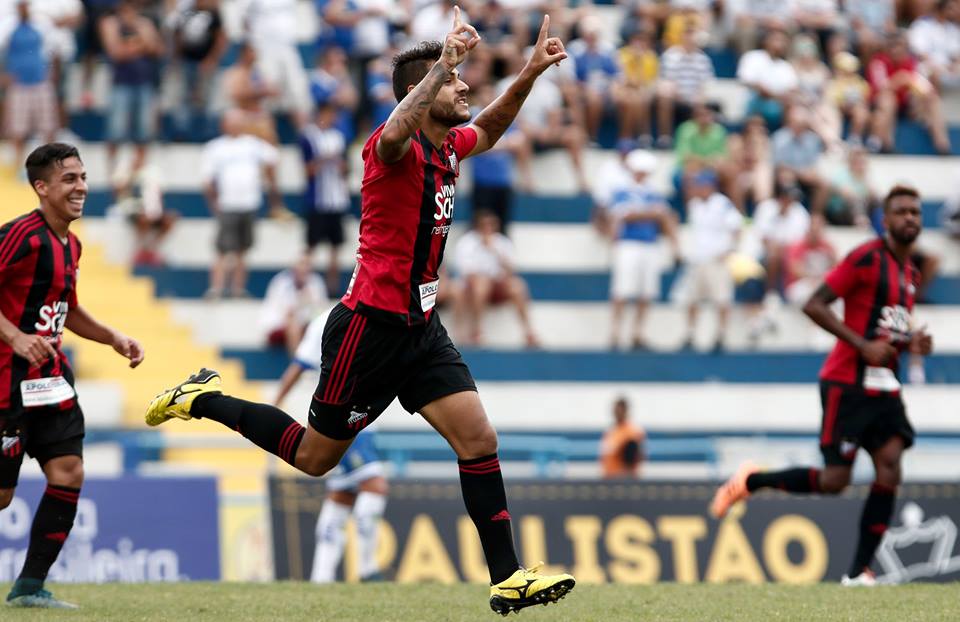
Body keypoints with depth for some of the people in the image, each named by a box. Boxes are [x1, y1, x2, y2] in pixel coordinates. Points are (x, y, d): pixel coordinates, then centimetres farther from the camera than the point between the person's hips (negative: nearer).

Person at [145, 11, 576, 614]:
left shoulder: (448, 147, 8)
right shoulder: (395, 149, -18)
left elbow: (487, 130, 32)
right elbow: (396, 133, -45)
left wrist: (529, 75, 18)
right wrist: (444, 61, -46)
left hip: (422, 327, 8)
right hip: (372, 324, -8)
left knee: (478, 438, -6)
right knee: (315, 457, 4)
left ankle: (507, 577, -5)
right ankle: (204, 400, 23)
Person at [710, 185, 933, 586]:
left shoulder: (910, 273, 16)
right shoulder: (866, 259, -10)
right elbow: (814, 305, -15)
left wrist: (910, 342, 7)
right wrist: (864, 346, -19)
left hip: (883, 387, 7)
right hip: (847, 383, -7)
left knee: (889, 468, -9)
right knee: (835, 480, -10)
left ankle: (858, 572, -6)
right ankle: (749, 482, 13)